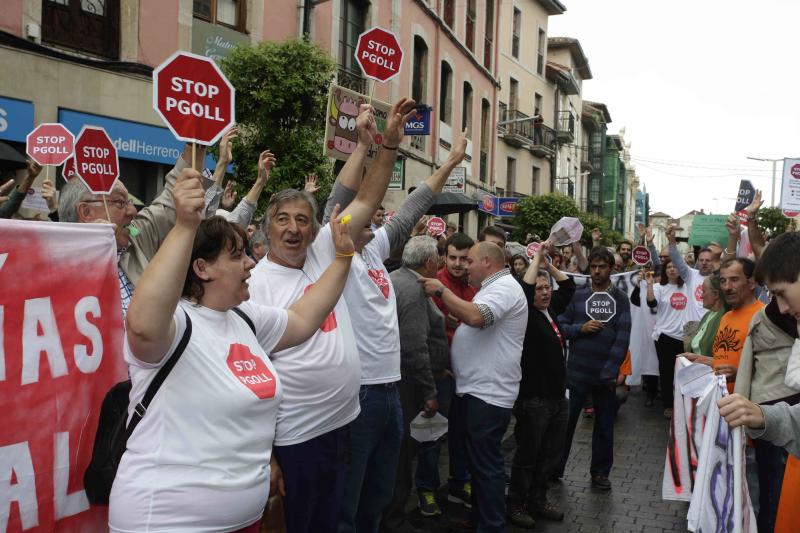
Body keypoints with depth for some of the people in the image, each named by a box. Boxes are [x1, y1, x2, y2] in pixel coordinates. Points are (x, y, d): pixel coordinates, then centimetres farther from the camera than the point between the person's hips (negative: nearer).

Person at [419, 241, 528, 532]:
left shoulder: (504, 287, -15)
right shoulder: (495, 287, 19)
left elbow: (475, 317, -32)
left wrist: (441, 291, -22)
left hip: (488, 392, -11)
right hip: (477, 389, 11)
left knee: (487, 464, -2)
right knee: (479, 460, 19)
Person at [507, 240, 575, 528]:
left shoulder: (551, 310, 11)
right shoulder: (526, 314, -9)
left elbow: (568, 285, 20)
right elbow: (523, 288, -26)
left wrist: (548, 262, 9)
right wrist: (537, 256, -15)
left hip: (558, 395, 8)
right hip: (533, 398, -7)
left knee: (551, 455, 16)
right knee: (527, 455, 4)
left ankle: (538, 501, 30)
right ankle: (516, 505, 18)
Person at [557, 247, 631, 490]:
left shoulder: (620, 299, 1)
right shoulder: (576, 294, 1)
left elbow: (623, 337, -7)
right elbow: (561, 326, 1)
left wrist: (610, 370, -14)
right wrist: (581, 328, -17)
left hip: (606, 374, 1)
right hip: (577, 371, 0)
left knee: (604, 426, 12)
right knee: (566, 422, 7)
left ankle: (600, 472, 28)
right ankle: (555, 468, 22)